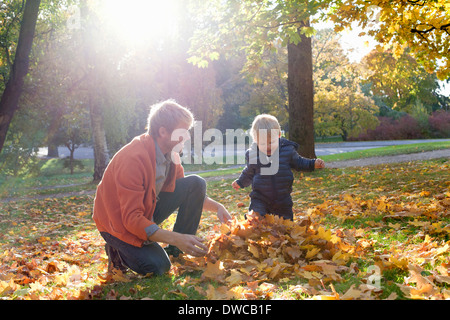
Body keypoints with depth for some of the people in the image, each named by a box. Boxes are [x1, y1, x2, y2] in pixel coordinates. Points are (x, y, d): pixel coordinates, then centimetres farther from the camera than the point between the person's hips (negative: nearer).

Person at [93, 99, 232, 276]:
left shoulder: (170, 153, -5)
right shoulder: (133, 159, -31)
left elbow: (190, 193, 10)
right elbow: (131, 219, -34)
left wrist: (217, 207, -8)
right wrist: (177, 238, -42)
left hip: (148, 211, 8)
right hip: (119, 223, -7)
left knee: (196, 183, -8)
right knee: (158, 266, -27)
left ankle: (176, 253, -2)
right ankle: (119, 250, 5)